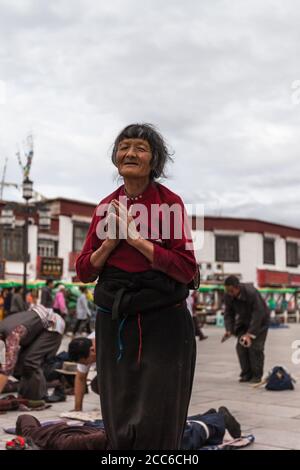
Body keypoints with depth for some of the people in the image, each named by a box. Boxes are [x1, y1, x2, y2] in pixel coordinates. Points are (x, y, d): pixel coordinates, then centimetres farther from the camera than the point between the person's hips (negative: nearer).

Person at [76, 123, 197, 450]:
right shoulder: (107, 207, 7)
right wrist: (111, 241, -9)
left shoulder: (170, 203, -5)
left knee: (155, 426, 3)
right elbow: (84, 272, 8)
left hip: (163, 324, -4)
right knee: (118, 425, 12)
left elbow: (187, 270, -13)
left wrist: (136, 238, -16)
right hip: (113, 324, 4)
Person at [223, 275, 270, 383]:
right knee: (241, 346, -4)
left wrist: (250, 333, -35)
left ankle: (257, 375, -3)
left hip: (260, 320, -6)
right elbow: (229, 313, -5)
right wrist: (229, 330, -20)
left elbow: (258, 314, -32)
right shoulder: (228, 296, -16)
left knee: (255, 347, -14)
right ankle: (246, 374, 5)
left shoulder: (251, 293, -34)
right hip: (244, 321, 6)